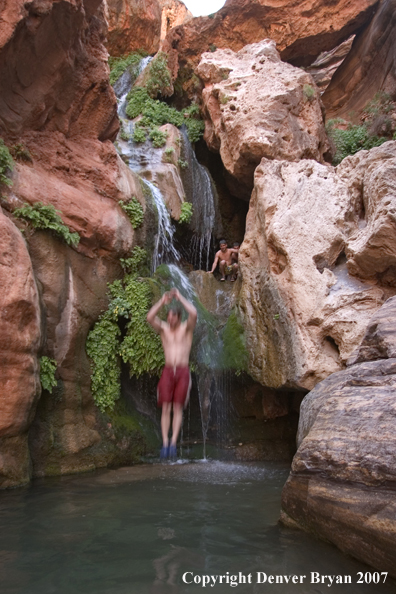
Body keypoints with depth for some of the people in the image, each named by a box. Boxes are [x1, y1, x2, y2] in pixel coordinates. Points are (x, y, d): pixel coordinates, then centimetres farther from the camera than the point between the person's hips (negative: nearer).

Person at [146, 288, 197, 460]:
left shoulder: (186, 328, 3)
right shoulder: (163, 328, 8)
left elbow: (194, 313, -17)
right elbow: (149, 318, -11)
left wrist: (180, 298, -11)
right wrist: (162, 301, -12)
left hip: (183, 372, -1)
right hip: (167, 371, 1)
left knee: (178, 408, -3)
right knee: (166, 408, -4)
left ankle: (174, 443, 1)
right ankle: (165, 443, -2)